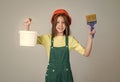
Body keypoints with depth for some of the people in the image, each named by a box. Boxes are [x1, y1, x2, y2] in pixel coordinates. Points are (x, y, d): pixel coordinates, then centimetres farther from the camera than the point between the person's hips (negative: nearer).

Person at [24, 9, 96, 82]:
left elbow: (86, 53, -7)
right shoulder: (47, 38, -2)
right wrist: (27, 26, -25)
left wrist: (90, 37, -18)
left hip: (66, 74, 0)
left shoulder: (70, 39, -2)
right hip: (52, 74, 0)